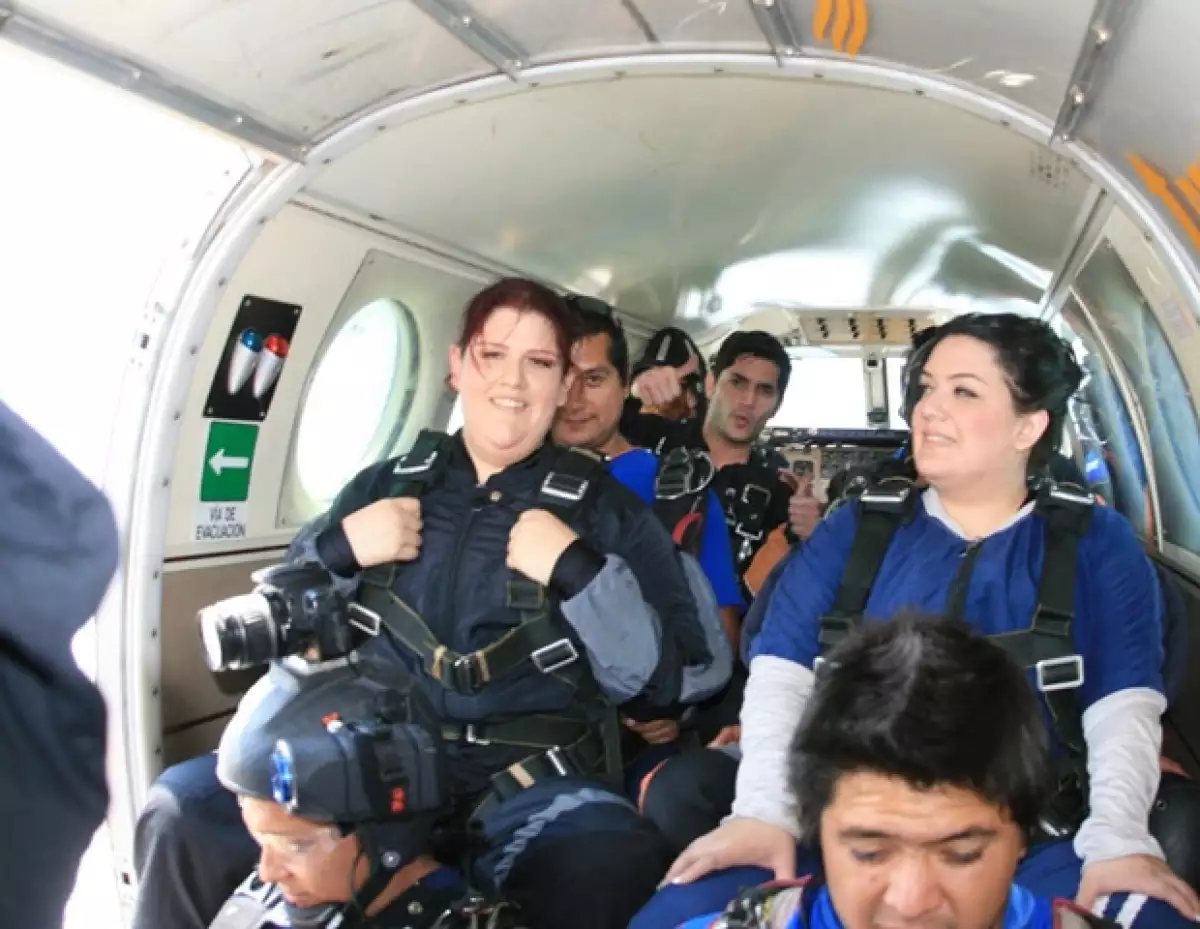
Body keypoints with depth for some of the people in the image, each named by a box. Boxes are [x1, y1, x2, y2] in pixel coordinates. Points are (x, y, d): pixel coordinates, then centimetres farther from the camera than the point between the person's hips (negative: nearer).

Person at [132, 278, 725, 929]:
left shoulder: (608, 510, 6)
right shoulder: (387, 483, 14)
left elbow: (663, 684, -2)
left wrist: (578, 571, -14)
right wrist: (337, 549, -3)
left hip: (533, 780, -3)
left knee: (608, 869, -35)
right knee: (184, 810, -17)